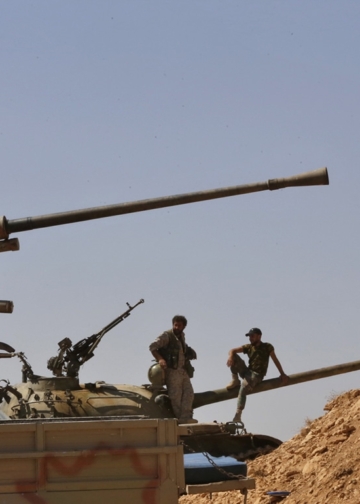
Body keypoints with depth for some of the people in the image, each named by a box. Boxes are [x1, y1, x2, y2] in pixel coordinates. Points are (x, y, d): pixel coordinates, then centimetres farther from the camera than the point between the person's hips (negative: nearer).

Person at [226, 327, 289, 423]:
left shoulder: (267, 347, -2)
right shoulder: (248, 347, 7)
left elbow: (275, 360, -1)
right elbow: (232, 350, 4)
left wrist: (282, 374, -7)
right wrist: (230, 356, -20)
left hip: (257, 375, -5)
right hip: (247, 371, 5)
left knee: (243, 388, -31)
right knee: (234, 357, -14)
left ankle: (238, 415, -36)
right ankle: (235, 381, -6)